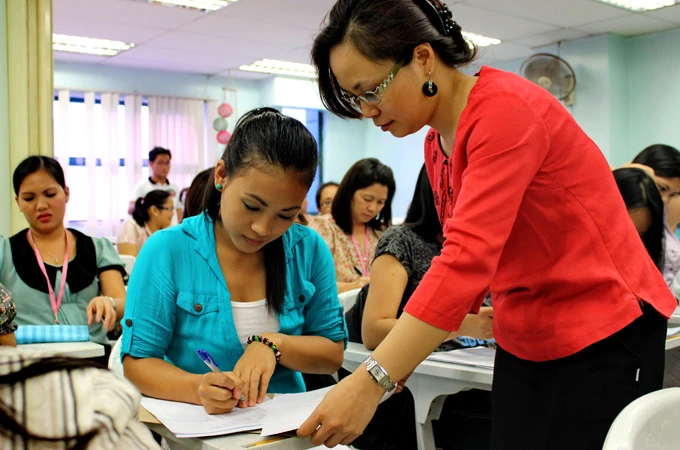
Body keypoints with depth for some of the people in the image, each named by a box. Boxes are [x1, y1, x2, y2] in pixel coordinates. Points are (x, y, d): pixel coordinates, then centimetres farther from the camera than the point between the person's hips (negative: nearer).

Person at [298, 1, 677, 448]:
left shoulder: (506, 109, -20)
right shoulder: (437, 145, 6)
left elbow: (469, 256, -31)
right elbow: (461, 255, 8)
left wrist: (371, 381, -35)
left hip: (603, 339, -7)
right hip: (523, 344, 7)